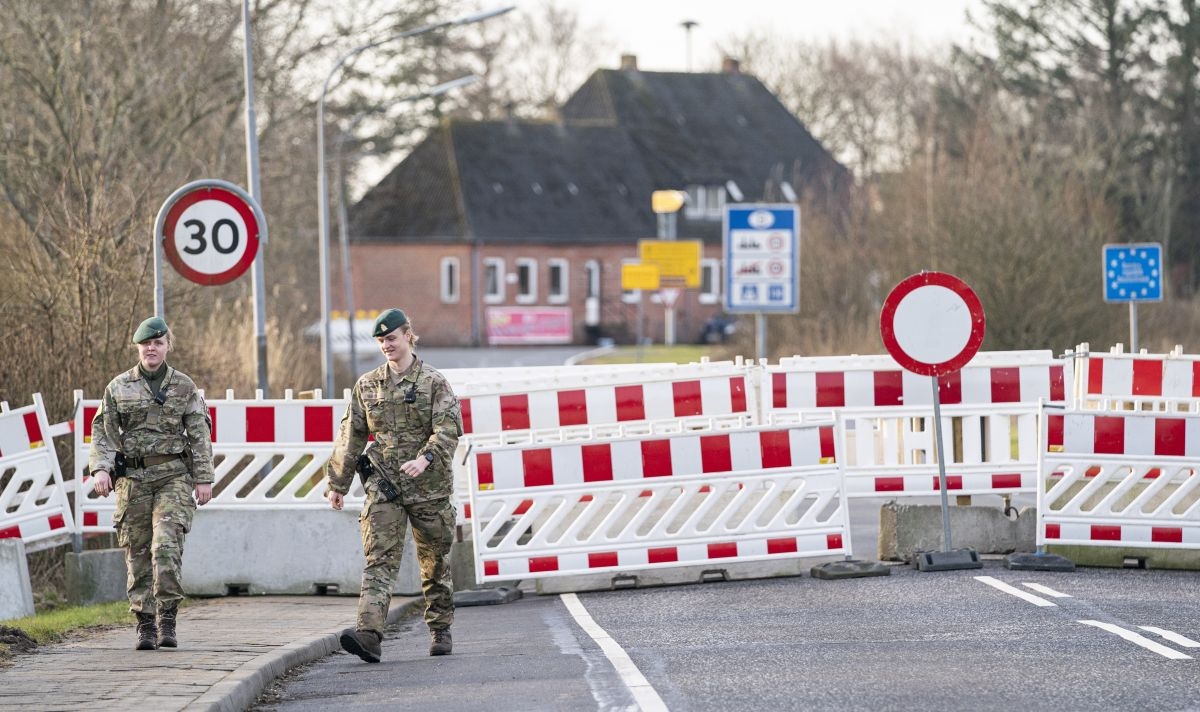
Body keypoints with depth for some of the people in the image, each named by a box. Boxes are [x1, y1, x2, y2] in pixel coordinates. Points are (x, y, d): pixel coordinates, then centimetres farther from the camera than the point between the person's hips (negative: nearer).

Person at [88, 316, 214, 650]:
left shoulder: (184, 387, 7)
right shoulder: (118, 387, 9)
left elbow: (200, 435, 6)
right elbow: (102, 431, 5)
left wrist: (203, 478, 0)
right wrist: (100, 468, -9)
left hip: (174, 476, -2)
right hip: (132, 477, 2)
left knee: (167, 546, -17)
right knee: (137, 552, 2)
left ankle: (166, 621, -14)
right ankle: (145, 626, 8)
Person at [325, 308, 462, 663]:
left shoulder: (434, 382, -1)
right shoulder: (367, 385, 10)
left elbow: (448, 429, -12)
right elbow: (351, 436, 14)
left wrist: (425, 458, -29)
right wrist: (337, 483, 12)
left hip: (428, 486, -2)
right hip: (383, 484, 2)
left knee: (435, 563, 10)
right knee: (379, 558, -13)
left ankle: (440, 631, 26)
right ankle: (369, 633, -27)